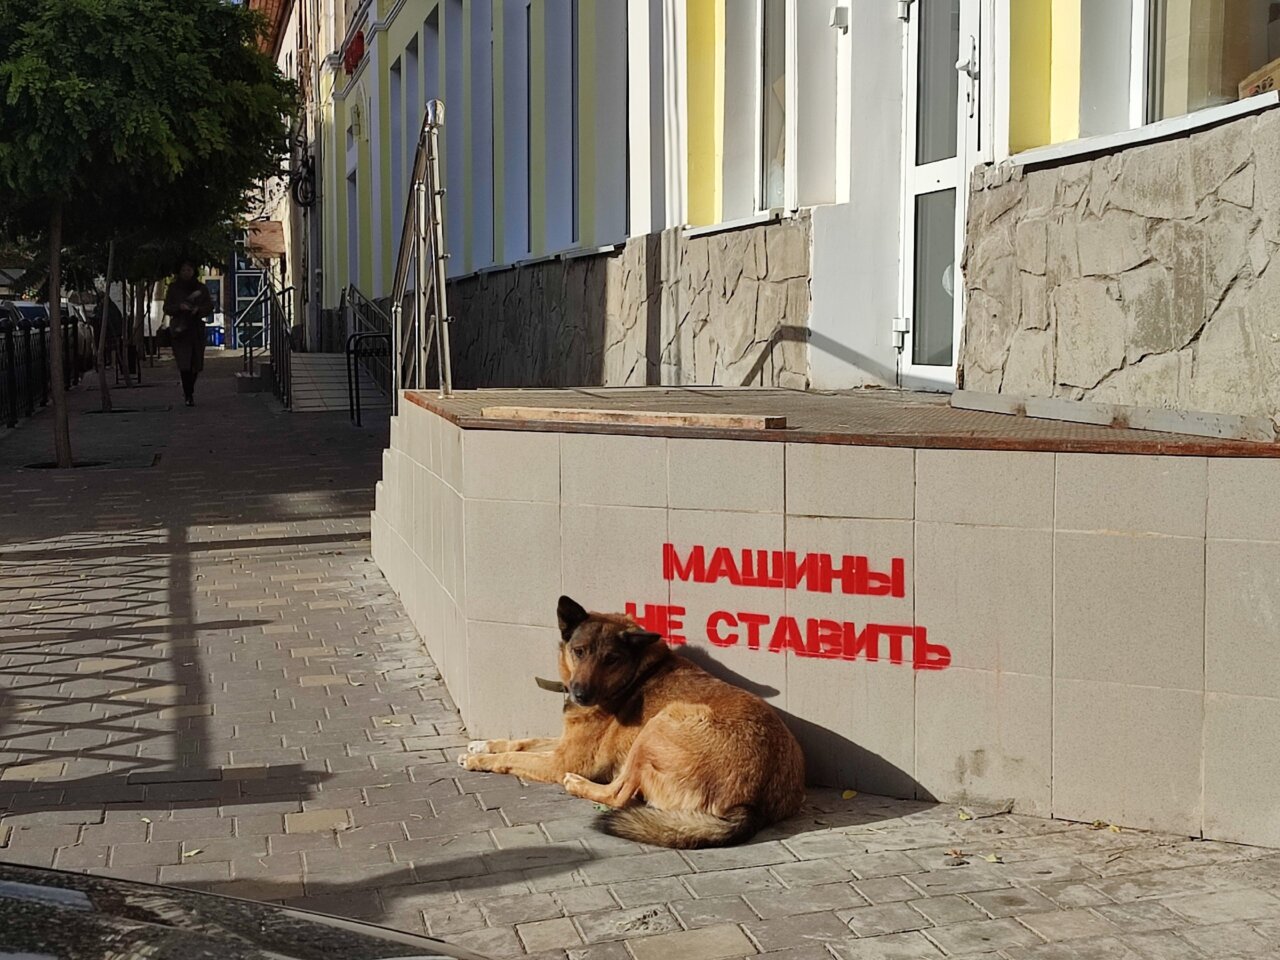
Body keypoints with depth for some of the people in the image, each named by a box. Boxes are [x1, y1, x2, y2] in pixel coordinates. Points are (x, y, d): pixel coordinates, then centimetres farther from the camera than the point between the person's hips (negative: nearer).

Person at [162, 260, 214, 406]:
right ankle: (189, 396, -12)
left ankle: (188, 392, 27)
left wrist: (198, 309, -14)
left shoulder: (201, 288, 8)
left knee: (196, 364, 5)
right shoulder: (173, 288, 5)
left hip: (197, 329, 2)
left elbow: (209, 307, 6)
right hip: (180, 329, -2)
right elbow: (167, 308, 3)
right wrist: (179, 307, -16)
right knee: (185, 364, -13)